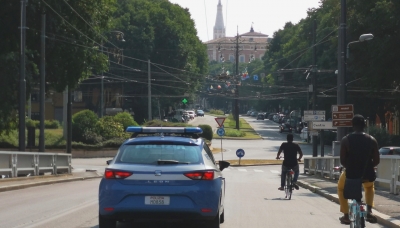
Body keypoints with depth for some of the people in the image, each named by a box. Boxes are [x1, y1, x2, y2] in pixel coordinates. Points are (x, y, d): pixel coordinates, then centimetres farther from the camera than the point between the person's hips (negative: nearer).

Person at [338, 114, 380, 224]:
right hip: (368, 175, 2)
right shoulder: (372, 140, -2)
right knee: (369, 186, 39)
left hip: (351, 174, -2)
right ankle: (369, 211, 20)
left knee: (341, 187, 33)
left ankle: (346, 216, 26)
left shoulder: (346, 140, -7)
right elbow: (376, 161, 0)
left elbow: (342, 160, -5)